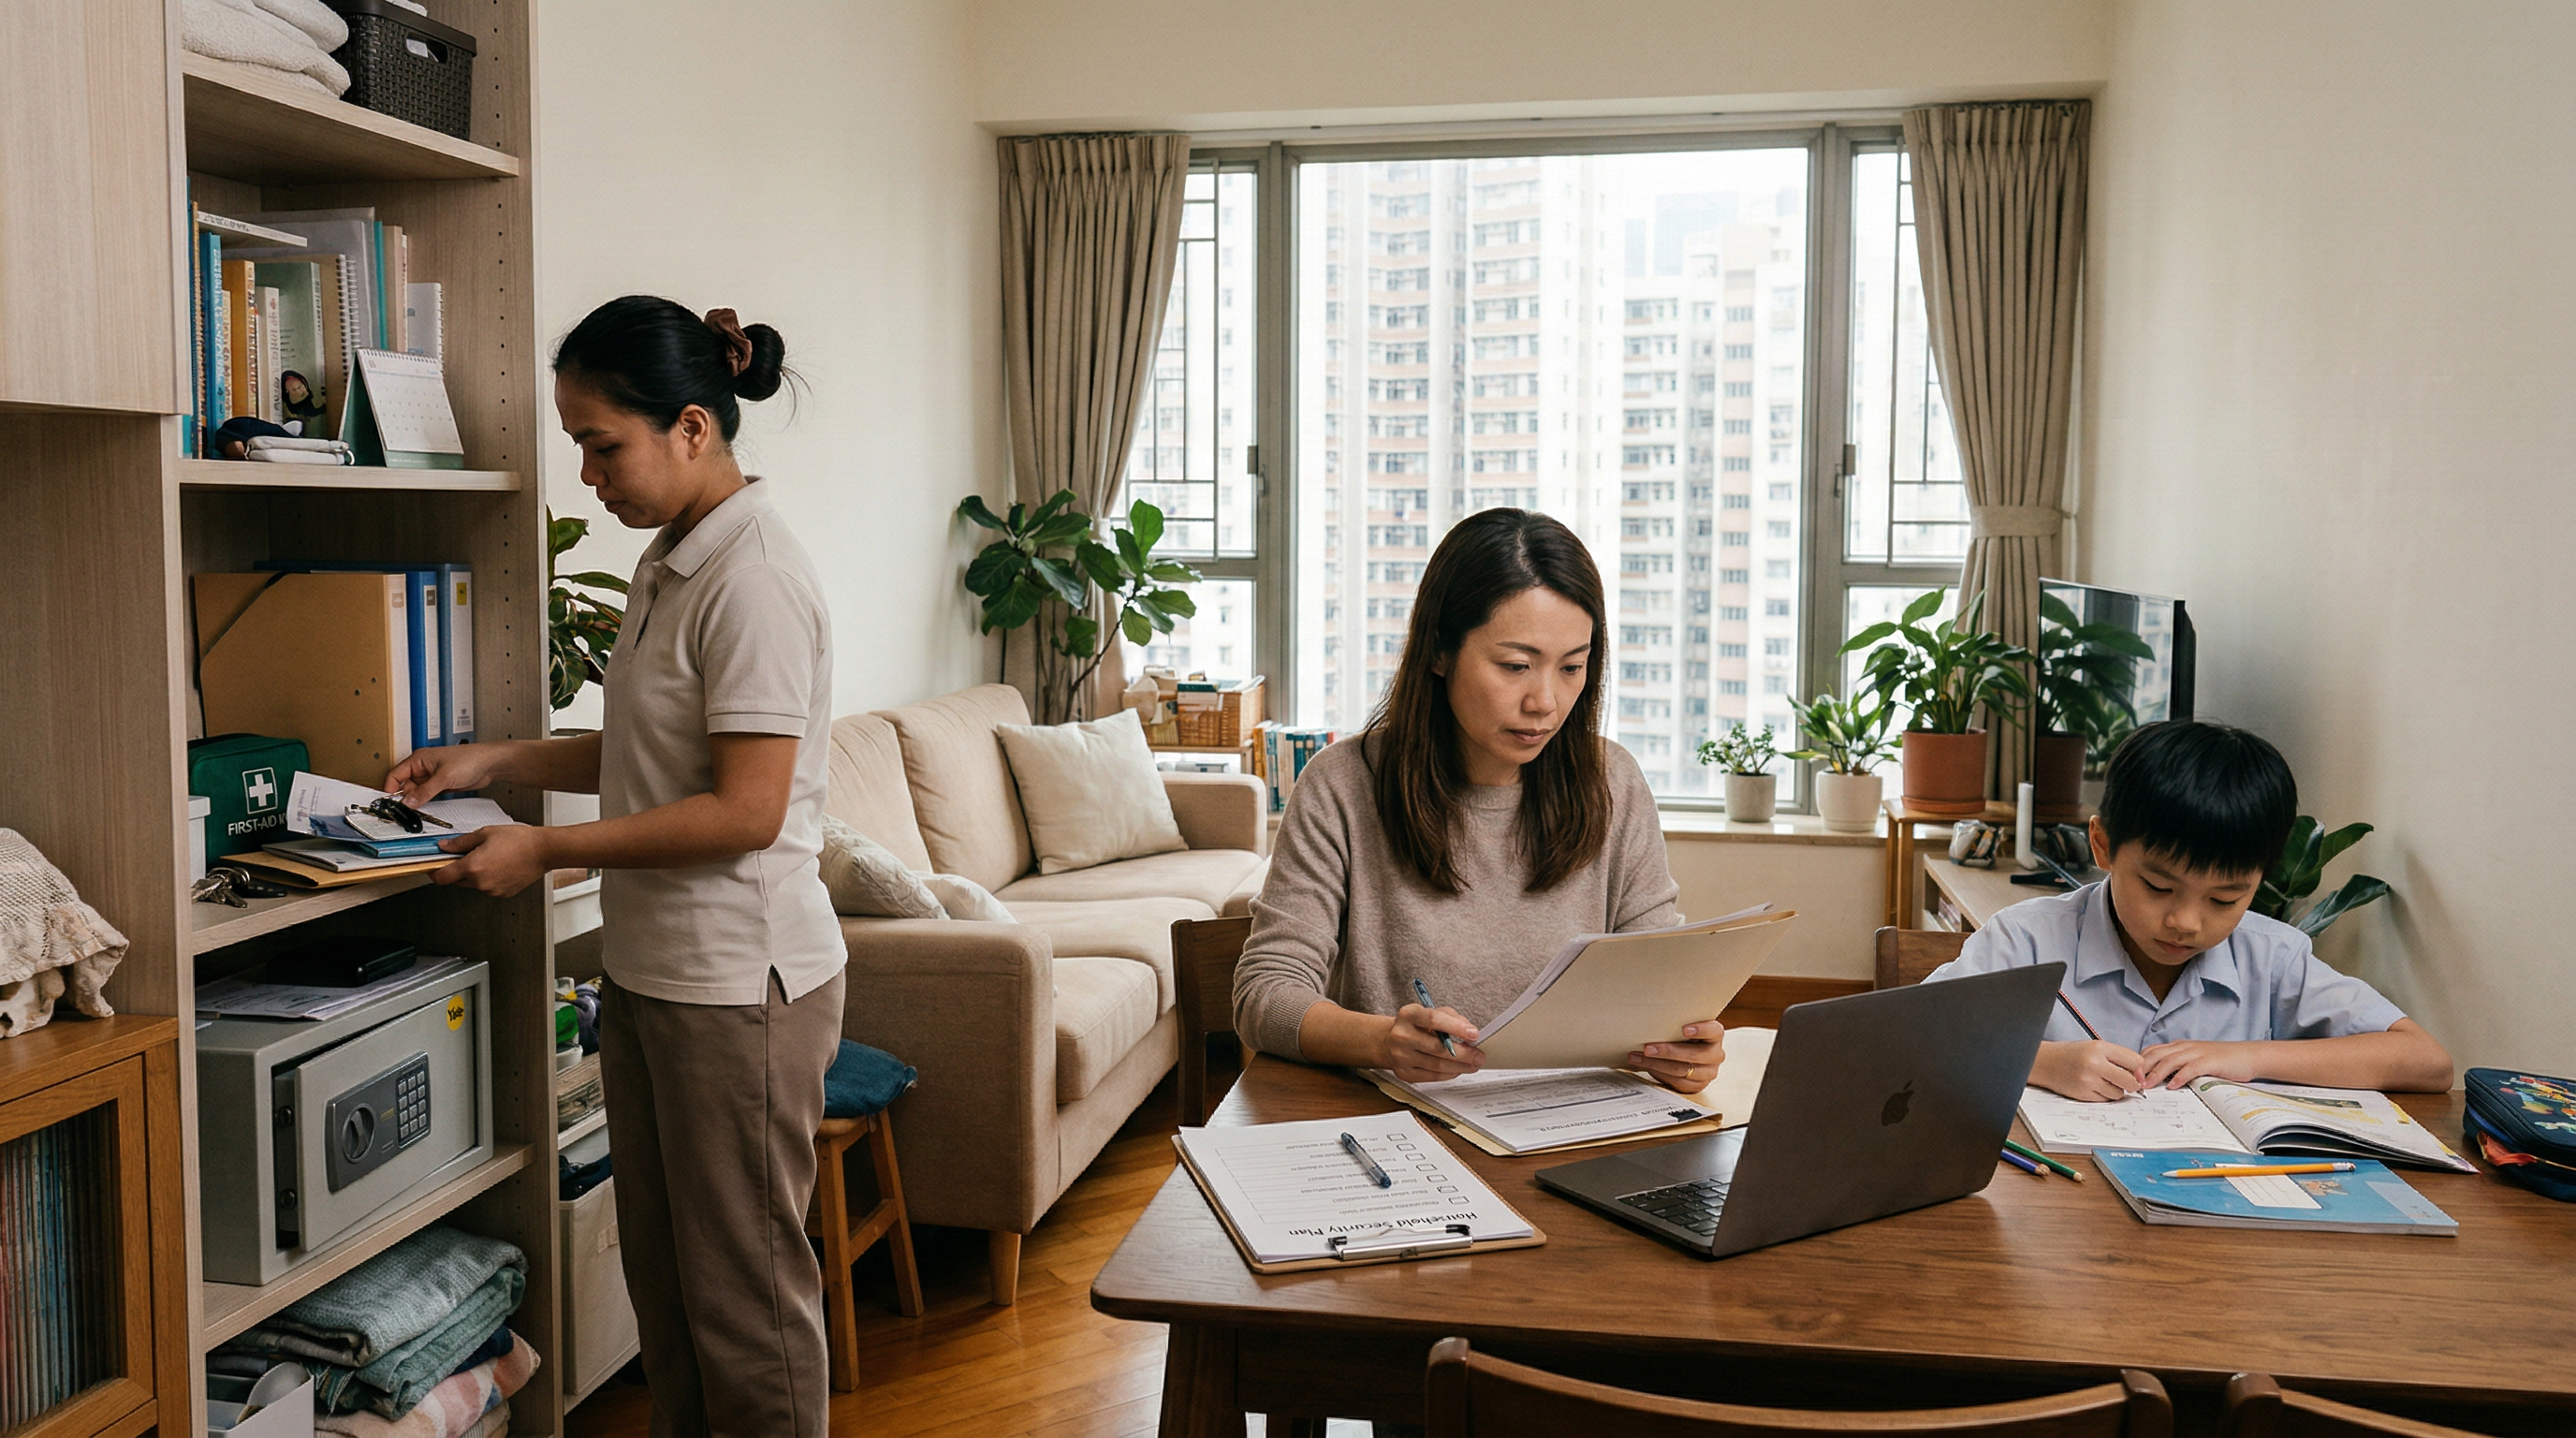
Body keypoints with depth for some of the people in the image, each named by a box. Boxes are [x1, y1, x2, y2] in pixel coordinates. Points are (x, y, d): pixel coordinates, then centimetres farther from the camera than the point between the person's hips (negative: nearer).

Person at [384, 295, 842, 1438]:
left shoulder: (752, 580, -19)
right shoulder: (669, 562, 11)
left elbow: (746, 811, -22)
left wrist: (547, 850, -17)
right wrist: (494, 764, 10)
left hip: (739, 981, -10)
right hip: (649, 967, 10)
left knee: (744, 1286, 4)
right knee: (659, 1269, 20)